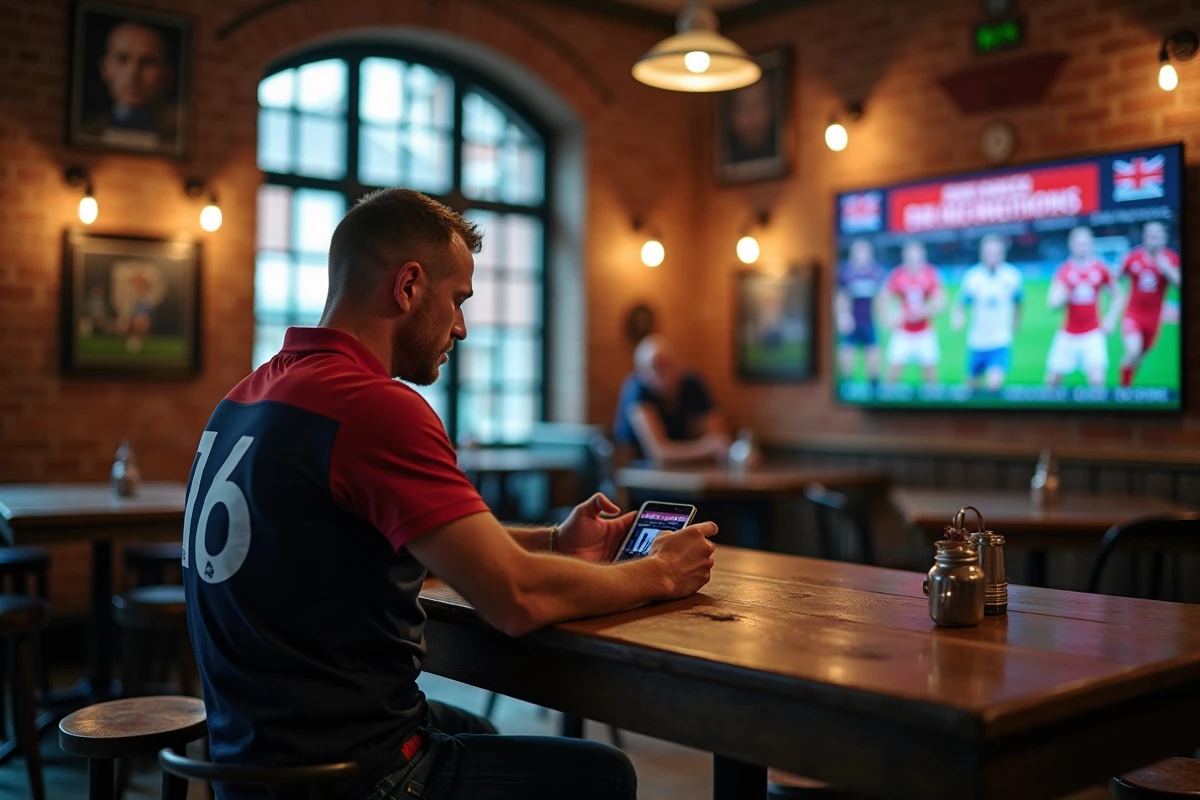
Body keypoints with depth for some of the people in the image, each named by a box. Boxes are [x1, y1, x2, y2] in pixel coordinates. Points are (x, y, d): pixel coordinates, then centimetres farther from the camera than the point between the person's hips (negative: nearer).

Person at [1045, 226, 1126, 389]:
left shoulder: (1100, 269, -1)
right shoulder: (1064, 270, -2)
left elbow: (1118, 296, 13)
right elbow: (1053, 304, -7)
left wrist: (1110, 320, 3)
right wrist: (1063, 292, -25)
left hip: (1093, 334, -1)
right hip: (1068, 334, 1)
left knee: (1097, 379, -17)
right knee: (1053, 381, 5)